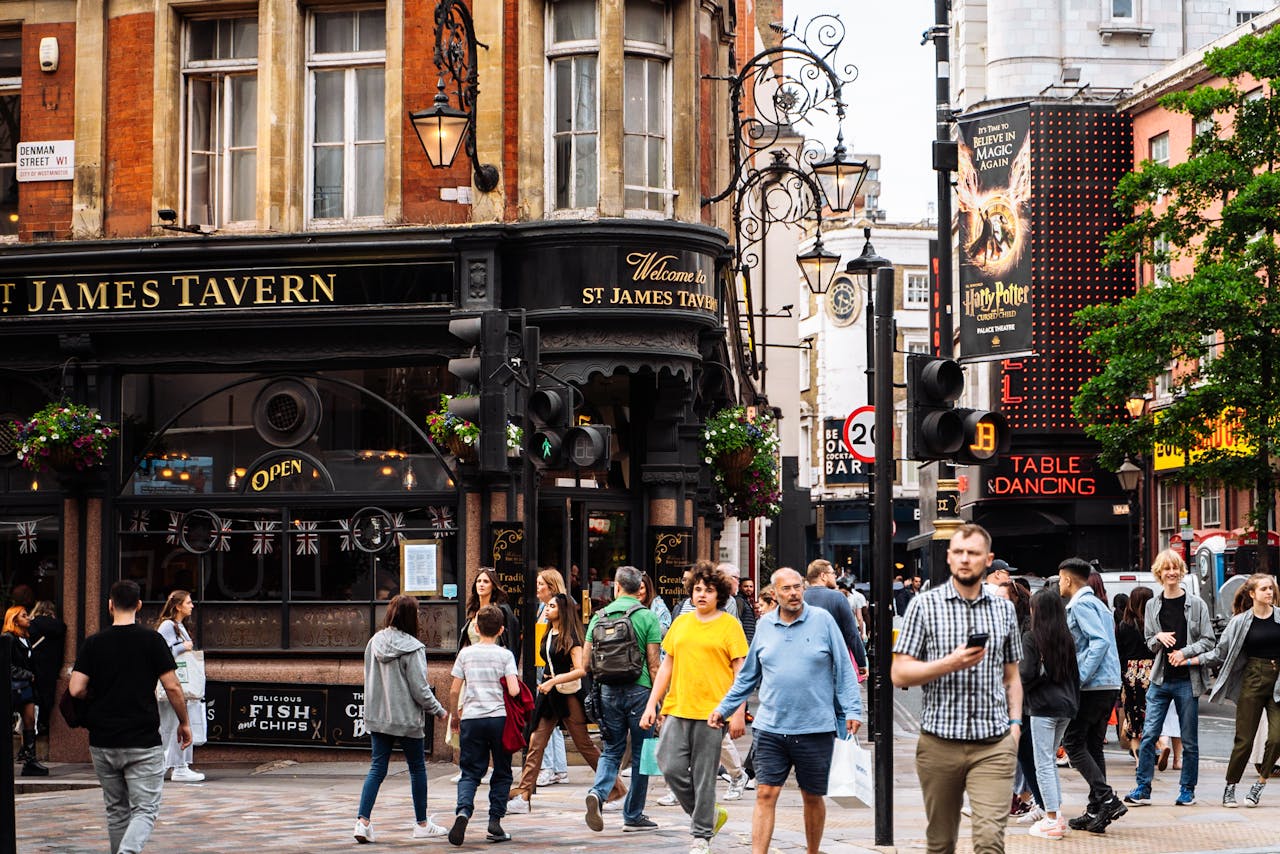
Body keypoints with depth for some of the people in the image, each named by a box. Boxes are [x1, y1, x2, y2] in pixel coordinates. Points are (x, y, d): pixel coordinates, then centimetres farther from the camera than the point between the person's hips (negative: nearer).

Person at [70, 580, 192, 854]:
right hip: (143, 742, -3)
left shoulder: (93, 643, 0)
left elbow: (76, 689, -6)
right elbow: (173, 687, -7)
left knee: (116, 810, 17)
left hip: (102, 742, 3)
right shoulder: (152, 640, -6)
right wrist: (184, 723, 7)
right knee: (145, 810, -2)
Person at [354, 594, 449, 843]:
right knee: (417, 768, 11)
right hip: (407, 719, -5)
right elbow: (419, 689, -14)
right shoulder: (412, 648, -16)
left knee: (377, 768, 7)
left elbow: (370, 680, 11)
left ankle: (363, 820, -8)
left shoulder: (373, 643, 3)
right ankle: (421, 824, 20)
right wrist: (439, 710, 0)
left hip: (377, 717, 5)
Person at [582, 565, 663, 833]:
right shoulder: (648, 617, -5)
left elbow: (586, 659, 6)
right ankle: (633, 816, 13)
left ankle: (598, 793, -14)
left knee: (611, 750, 13)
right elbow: (653, 663, -9)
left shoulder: (600, 616, 5)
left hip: (608, 690, 3)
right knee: (641, 754, 8)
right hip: (639, 690, -3)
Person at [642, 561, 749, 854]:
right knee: (671, 767, -4)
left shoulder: (729, 625, 0)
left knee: (704, 775, -1)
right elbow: (667, 665, 18)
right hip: (677, 708, 5)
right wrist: (652, 704, 11)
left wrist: (738, 712, -10)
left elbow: (741, 670, -3)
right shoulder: (681, 623, 14)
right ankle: (709, 814, 18)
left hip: (712, 711, -5)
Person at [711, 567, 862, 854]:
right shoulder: (764, 626, 7)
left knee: (812, 797, 11)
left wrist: (852, 710, -8)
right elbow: (747, 676, 16)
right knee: (765, 795, -5)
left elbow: (843, 669, -1)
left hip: (815, 728, -2)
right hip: (771, 728, 2)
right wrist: (724, 709, 13)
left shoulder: (822, 620, -2)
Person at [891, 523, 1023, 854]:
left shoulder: (1004, 610, 12)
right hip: (939, 742, -1)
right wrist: (951, 663, -15)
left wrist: (1015, 722, 7)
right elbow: (899, 674, -2)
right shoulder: (924, 605, 2)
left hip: (993, 744, 1)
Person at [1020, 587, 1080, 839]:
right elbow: (1074, 673, 11)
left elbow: (1027, 674, -15)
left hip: (1043, 706, -7)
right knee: (1051, 760, 19)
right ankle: (1057, 813, 19)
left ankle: (1052, 821, -3)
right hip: (1065, 705, 7)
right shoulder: (1066, 638, 8)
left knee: (1044, 764, -2)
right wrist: (1074, 702, 17)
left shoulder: (1031, 637, -10)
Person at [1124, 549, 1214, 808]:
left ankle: (1187, 789, 14)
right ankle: (1142, 789, 0)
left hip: (1187, 680, -2)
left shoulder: (1196, 604, 1)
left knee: (1189, 740, 4)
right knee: (1149, 735, -4)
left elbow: (1208, 641, 1)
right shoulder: (1152, 605, 9)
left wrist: (1185, 653, -13)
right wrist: (1159, 638, -7)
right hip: (1160, 679, 2)